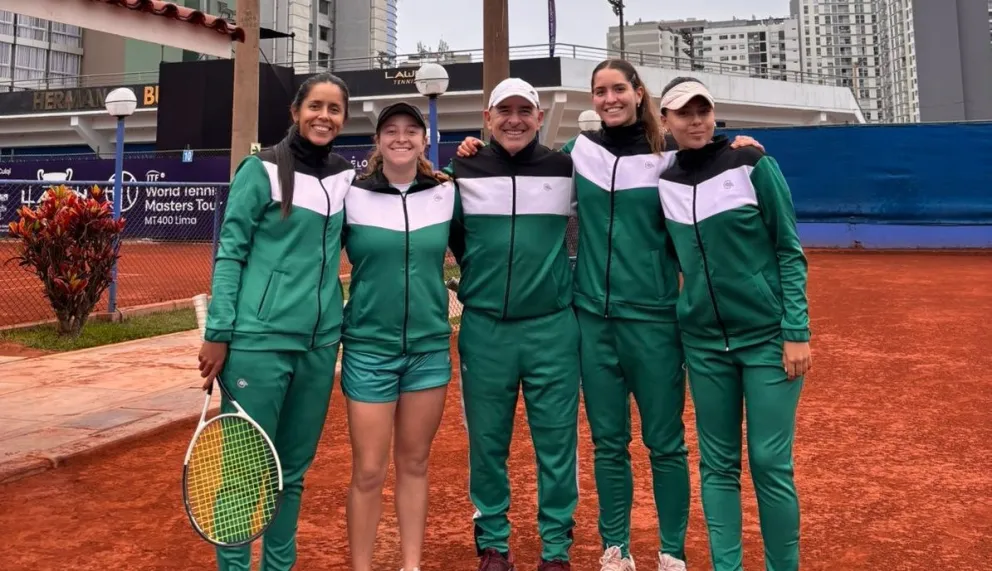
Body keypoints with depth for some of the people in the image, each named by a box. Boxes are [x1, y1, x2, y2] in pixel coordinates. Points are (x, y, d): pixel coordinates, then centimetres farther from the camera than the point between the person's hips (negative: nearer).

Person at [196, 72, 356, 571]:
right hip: (259, 338, -5)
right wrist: (218, 332, -11)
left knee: (293, 468, 14)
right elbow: (229, 253, -6)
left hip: (319, 342, 5)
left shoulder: (346, 176, 10)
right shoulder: (262, 169, -4)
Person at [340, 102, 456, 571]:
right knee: (368, 471, 1)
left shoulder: (446, 194, 2)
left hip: (430, 347, 2)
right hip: (369, 347, -2)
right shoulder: (352, 196, -4)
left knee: (415, 464, 12)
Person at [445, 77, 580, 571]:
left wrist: (565, 280, 10)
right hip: (484, 329, 0)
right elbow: (450, 238, 13)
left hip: (552, 327, 0)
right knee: (487, 443, 8)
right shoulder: (463, 173, 3)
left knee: (556, 443, 4)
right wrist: (478, 279, 10)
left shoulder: (566, 170, 2)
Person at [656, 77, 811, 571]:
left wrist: (796, 332, -10)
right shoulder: (664, 183, 5)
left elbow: (790, 250, -5)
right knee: (717, 464, 8)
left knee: (770, 463, -1)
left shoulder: (752, 164, -5)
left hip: (768, 335, -3)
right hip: (704, 341, 3)